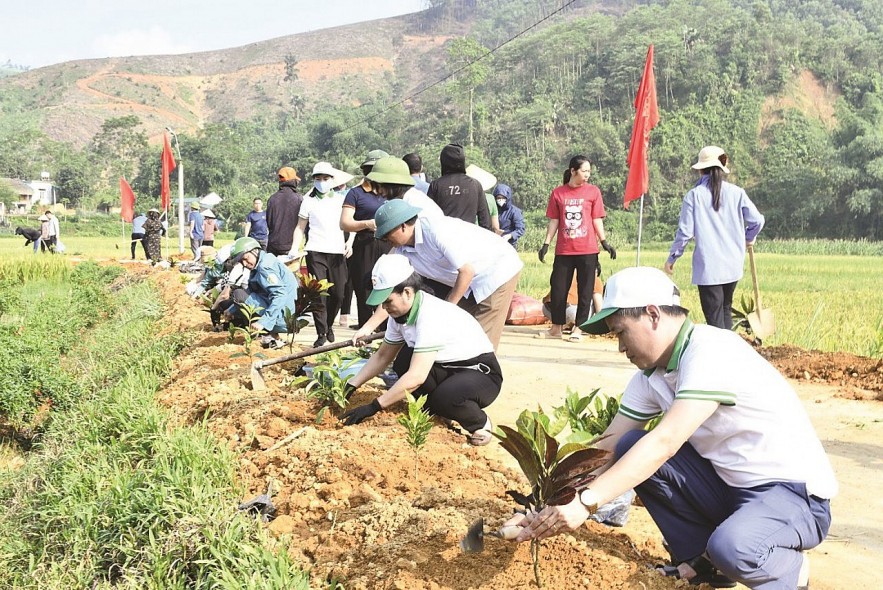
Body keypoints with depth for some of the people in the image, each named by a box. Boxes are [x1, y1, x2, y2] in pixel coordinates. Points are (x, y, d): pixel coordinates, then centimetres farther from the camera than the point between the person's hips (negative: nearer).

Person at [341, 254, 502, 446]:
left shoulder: (431, 315, -31)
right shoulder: (399, 313, -3)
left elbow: (416, 377, -34)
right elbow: (382, 356, 12)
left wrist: (373, 407, -29)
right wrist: (353, 384, 0)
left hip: (482, 372, -8)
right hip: (448, 369, 8)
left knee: (444, 398, -37)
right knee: (402, 364, -16)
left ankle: (480, 423, -5)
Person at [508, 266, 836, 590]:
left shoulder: (711, 352, -23)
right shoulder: (650, 376, 3)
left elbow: (665, 443, -31)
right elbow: (607, 448, 4)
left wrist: (585, 502, -34)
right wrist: (552, 507, -7)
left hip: (795, 493, -8)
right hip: (728, 485, 8)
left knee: (732, 548, -37)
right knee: (630, 448, -7)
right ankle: (700, 560, 5)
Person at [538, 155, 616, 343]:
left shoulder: (593, 191, 2)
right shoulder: (558, 193, 3)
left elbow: (597, 220, 3)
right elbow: (554, 221, 7)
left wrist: (604, 243, -4)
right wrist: (546, 244, 2)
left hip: (588, 251, -1)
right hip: (564, 250, 1)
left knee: (585, 291, 3)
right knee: (558, 289, 5)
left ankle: (578, 329, 11)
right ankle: (557, 328, 18)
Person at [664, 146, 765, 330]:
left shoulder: (694, 195, -7)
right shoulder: (736, 192, 0)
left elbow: (685, 231, -7)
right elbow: (757, 220, 2)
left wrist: (672, 258, 6)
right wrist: (749, 238, 24)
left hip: (707, 267, -4)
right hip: (733, 265, 4)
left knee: (714, 316, -1)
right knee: (726, 309, 22)